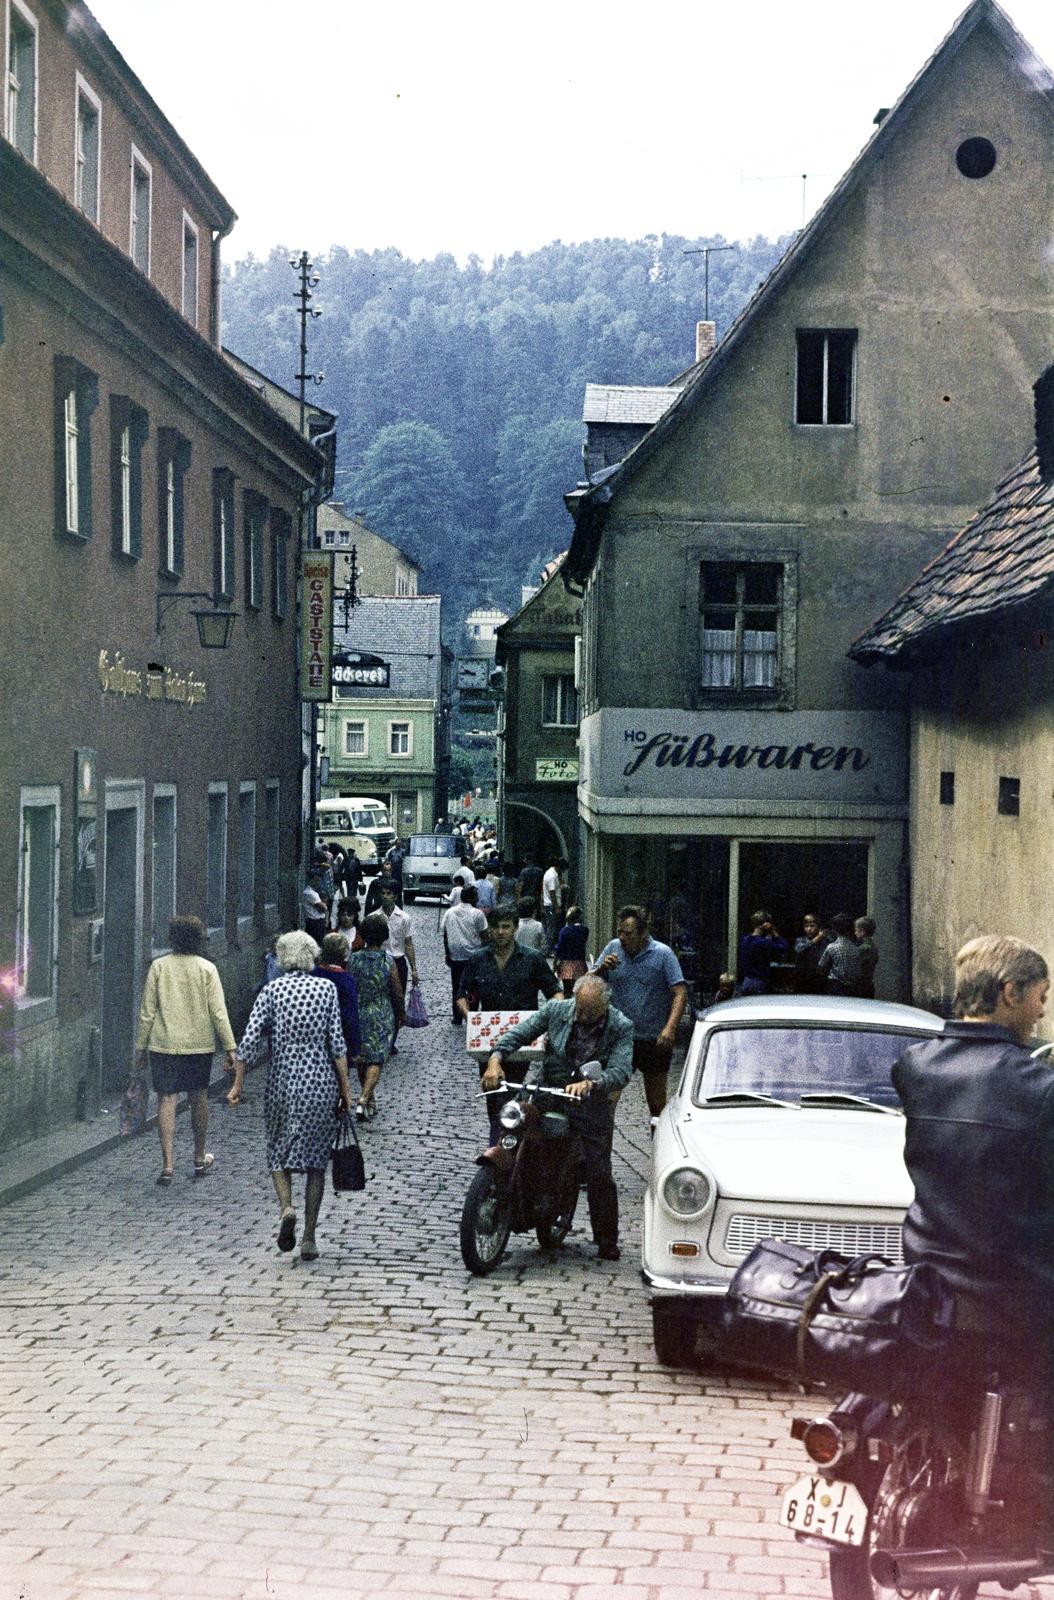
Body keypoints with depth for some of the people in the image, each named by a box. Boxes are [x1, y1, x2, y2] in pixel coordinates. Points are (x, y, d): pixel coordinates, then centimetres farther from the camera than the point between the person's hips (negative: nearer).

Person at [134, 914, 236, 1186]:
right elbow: (218, 1011, -6)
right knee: (199, 1098, 15)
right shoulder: (206, 969, -3)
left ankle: (168, 1165, -10)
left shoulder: (159, 967, -2)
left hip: (164, 1044, -1)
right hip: (199, 1043, 1)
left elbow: (147, 1012, -1)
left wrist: (141, 1047, 6)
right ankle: (200, 1159, 27)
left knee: (166, 1101, -1)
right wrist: (230, 1047, -2)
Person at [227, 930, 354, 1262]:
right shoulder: (326, 988, 0)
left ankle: (286, 1206, -12)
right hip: (320, 1083, 0)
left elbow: (250, 1039, -6)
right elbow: (337, 1043, -4)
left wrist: (238, 1084, 1)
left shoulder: (272, 990, 0)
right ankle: (308, 1239, 7)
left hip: (282, 1082, 0)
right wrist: (345, 1088, 1)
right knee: (316, 1159, 8)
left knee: (279, 1152, 16)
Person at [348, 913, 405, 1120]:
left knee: (362, 1058, 17)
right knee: (376, 1060, 0)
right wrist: (401, 1013, 12)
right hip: (382, 1016, -2)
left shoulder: (354, 959, -8)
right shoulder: (388, 962, -12)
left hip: (358, 1014, 2)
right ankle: (363, 1100, -17)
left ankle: (369, 1099, 29)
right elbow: (397, 992, -5)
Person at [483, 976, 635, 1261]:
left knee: (599, 1175, -3)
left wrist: (589, 1084, -39)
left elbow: (621, 1071, -21)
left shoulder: (621, 1027, -9)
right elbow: (517, 1034, 0)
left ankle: (606, 1241, 14)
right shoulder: (556, 1010, -3)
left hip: (592, 1102, -2)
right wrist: (495, 1059, -18)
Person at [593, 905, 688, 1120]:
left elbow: (680, 993, -11)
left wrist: (670, 1027, -25)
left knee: (656, 1100, 10)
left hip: (655, 1039, -2)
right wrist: (602, 968, -13)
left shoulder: (663, 954, -5)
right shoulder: (613, 948, 4)